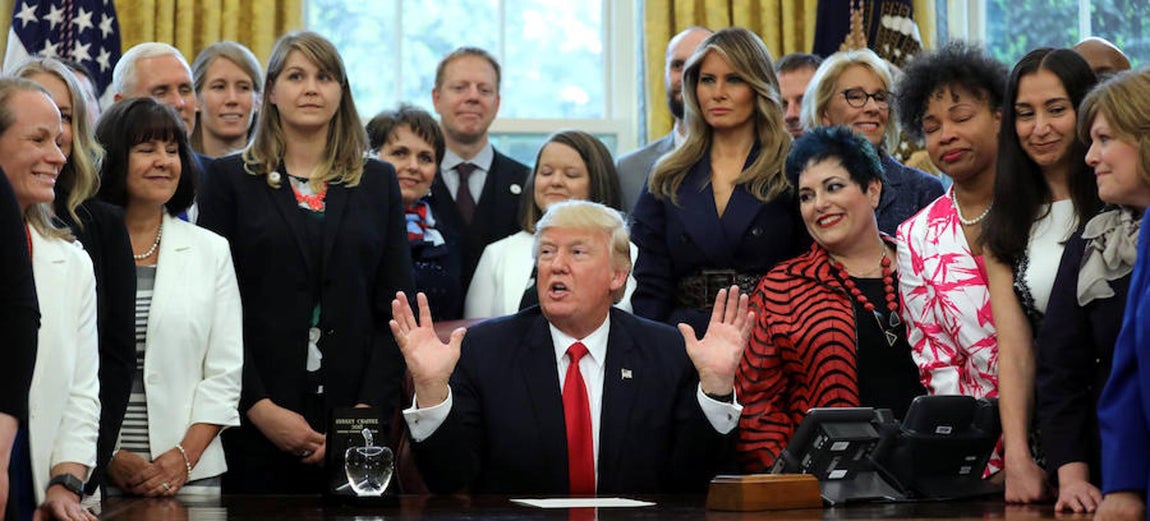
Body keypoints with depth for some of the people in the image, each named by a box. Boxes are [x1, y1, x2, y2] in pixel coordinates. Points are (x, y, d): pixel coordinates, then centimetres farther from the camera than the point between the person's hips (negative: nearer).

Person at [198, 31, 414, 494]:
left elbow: (395, 309, 6)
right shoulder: (230, 178, 5)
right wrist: (259, 407, -11)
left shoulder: (378, 182, 11)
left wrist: (369, 409, -7)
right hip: (255, 424, -1)